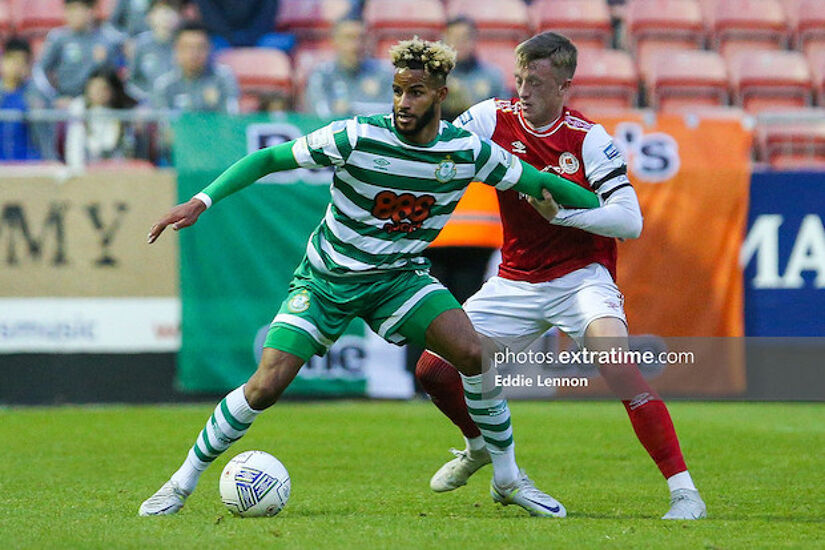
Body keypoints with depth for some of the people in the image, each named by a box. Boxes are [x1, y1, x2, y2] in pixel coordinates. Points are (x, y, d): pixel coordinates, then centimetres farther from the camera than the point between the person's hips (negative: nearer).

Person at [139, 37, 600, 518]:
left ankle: (508, 479, -1)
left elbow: (539, 182, 3)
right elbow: (269, 159, -16)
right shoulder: (358, 137, -21)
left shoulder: (468, 151, -12)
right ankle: (183, 482, 5)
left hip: (400, 277, 2)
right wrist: (202, 200, -25)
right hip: (326, 278, -2)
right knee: (265, 388, -15)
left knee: (474, 354, -21)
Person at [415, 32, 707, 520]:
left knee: (617, 362, -30)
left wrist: (562, 212, -27)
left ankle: (684, 491, -27)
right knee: (434, 369, 0)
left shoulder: (589, 139, -14)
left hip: (581, 275, -5)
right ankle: (481, 445, 34)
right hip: (516, 282, 5)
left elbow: (630, 221, -17)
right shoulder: (494, 118, -4)